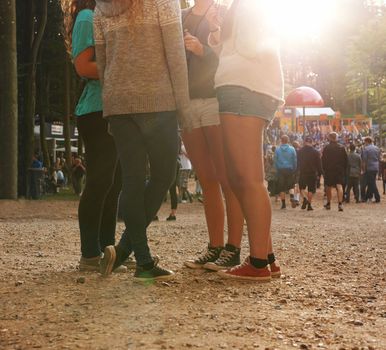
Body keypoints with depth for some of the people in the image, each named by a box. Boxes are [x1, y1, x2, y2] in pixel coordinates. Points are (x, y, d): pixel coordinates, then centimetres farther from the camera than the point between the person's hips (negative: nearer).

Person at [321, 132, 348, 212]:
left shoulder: (326, 148, -5)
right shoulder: (342, 148, 2)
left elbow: (323, 160, -4)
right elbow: (345, 160, 6)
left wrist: (324, 169, 5)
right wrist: (344, 170, 13)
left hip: (329, 170, -1)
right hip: (340, 170, 1)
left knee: (329, 187, 12)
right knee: (339, 186, -4)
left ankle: (328, 203, 21)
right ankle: (340, 203, -18)